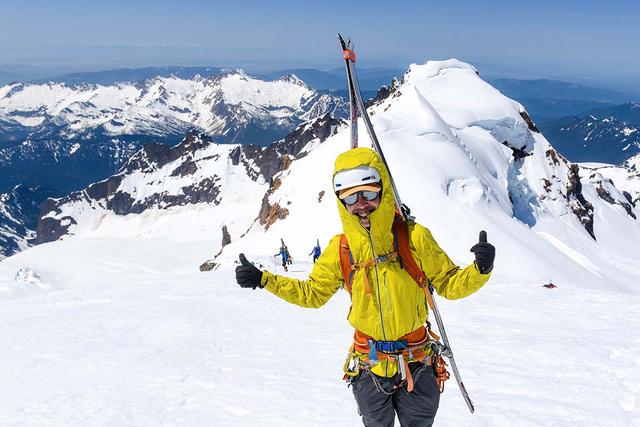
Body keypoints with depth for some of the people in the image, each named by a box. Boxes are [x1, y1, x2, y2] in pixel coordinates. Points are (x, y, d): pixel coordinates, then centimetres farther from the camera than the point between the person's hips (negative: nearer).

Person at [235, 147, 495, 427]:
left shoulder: (414, 237, -14)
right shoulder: (340, 249, -8)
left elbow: (449, 284, -6)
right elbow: (312, 294, 5)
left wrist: (479, 270, -26)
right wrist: (262, 280, -3)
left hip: (417, 364, -1)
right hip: (369, 367, 1)